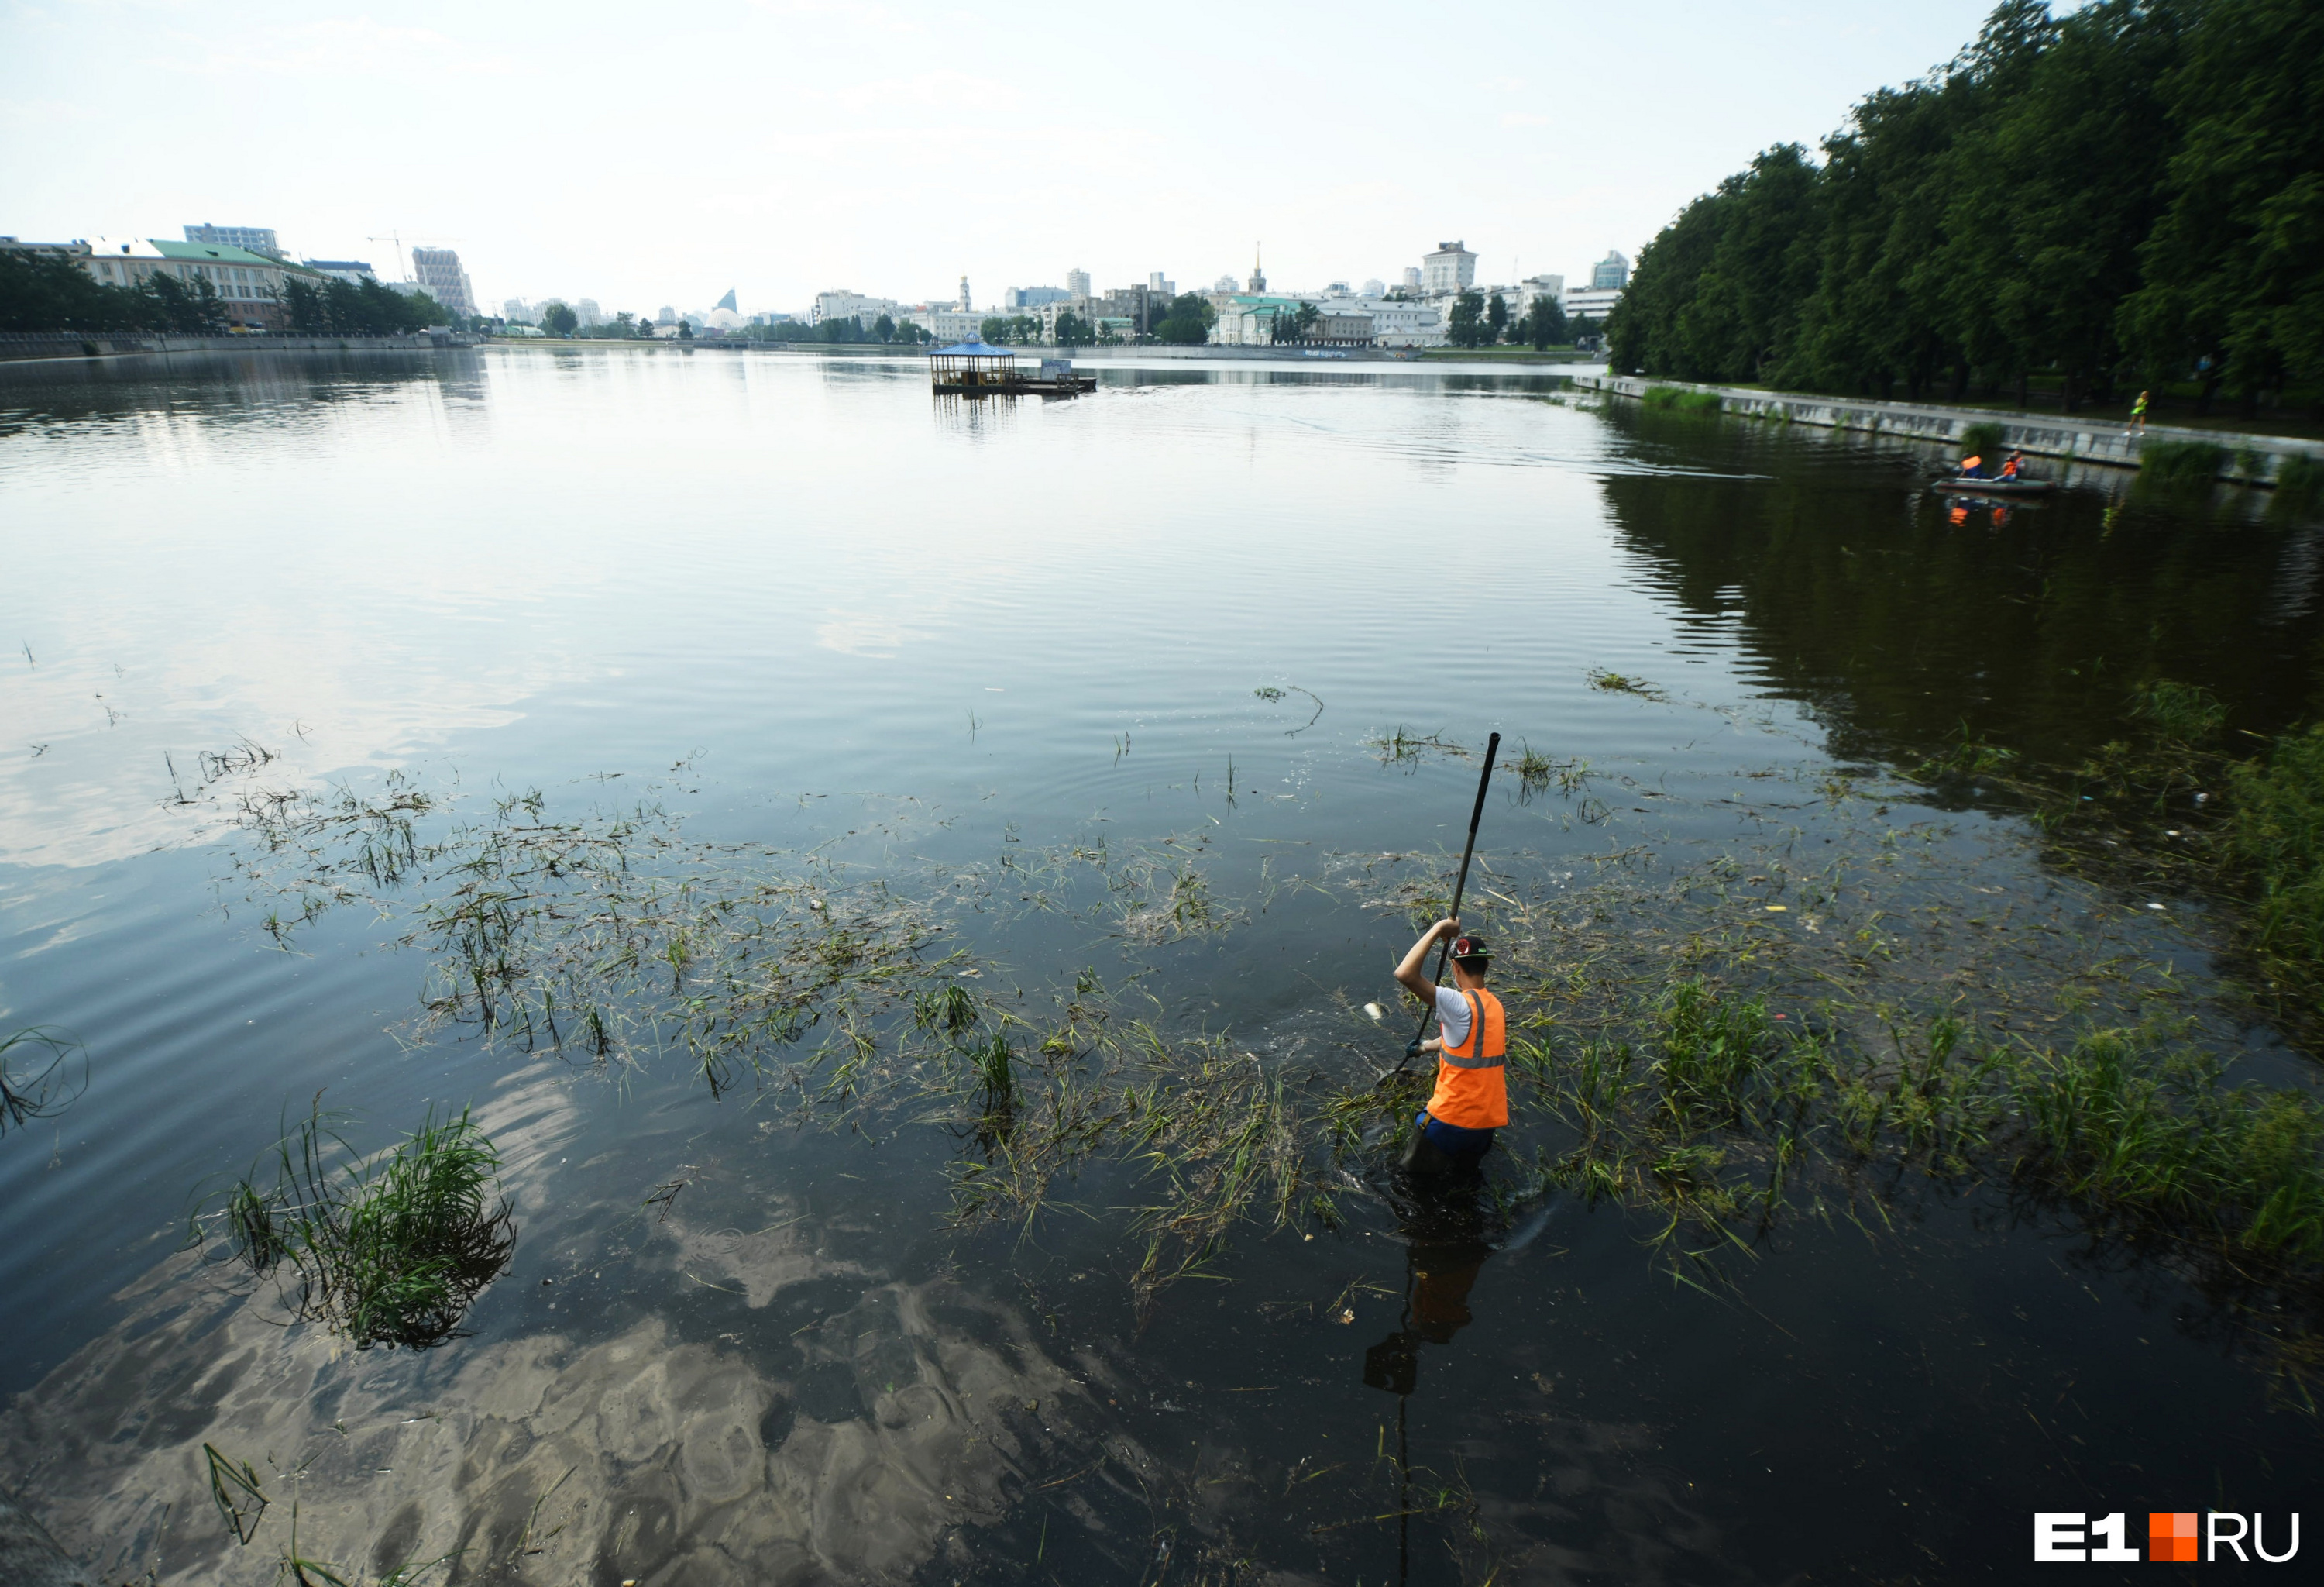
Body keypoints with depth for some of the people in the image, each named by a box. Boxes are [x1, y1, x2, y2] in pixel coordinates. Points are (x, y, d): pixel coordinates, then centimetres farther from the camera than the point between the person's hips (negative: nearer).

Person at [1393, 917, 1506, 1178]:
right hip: (1488, 1118, 7)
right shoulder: (1495, 1005, 5)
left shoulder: (1461, 1005, -21)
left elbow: (1405, 974, -33)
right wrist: (1430, 1045, 42)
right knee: (1465, 1173, 30)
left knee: (1419, 1176, 17)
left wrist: (1437, 930, -25)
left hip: (1452, 1117, -7)